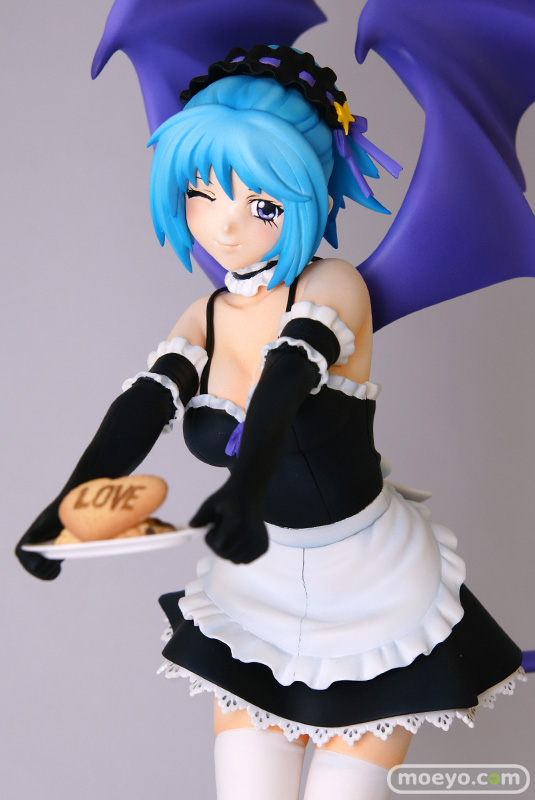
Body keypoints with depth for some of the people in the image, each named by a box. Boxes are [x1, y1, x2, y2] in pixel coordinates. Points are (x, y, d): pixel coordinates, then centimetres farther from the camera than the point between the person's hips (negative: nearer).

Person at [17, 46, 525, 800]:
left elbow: (286, 383, -34)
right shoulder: (203, 321, -1)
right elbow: (143, 407, -17)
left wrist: (243, 493, -50)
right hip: (258, 592, 5)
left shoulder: (333, 287, -16)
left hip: (372, 591, -4)